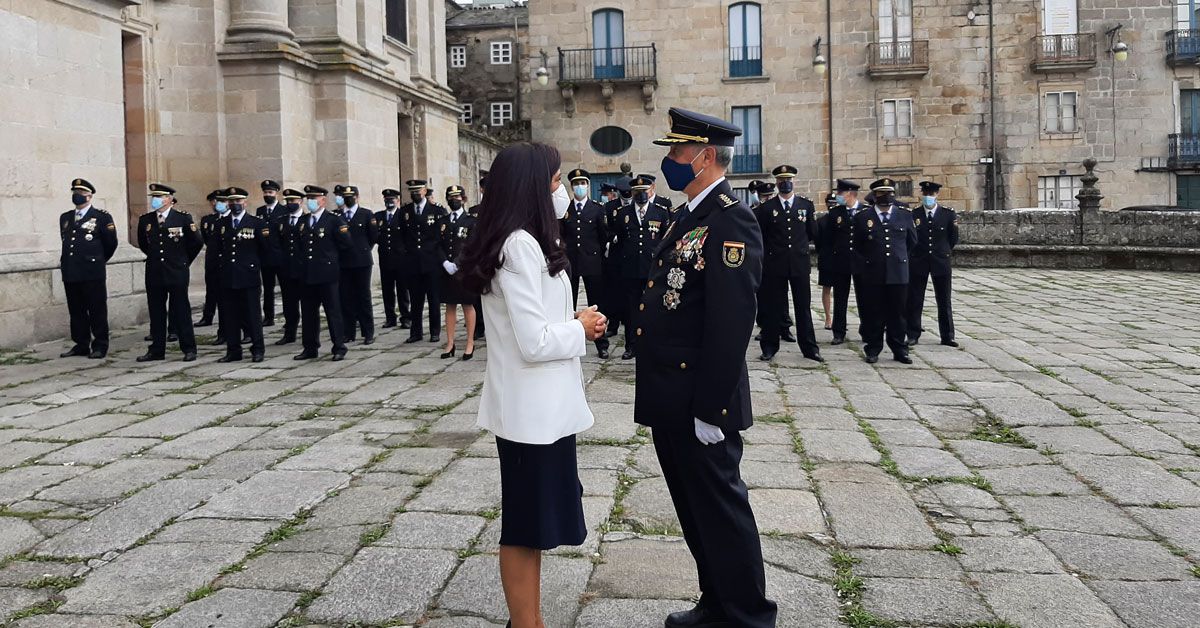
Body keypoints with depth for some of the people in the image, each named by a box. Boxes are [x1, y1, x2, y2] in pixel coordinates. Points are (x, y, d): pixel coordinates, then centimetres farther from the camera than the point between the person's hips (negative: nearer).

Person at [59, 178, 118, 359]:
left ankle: (100, 346, 7)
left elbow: (111, 243, 3)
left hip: (93, 273, -5)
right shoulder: (65, 218, 15)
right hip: (70, 273, 5)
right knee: (76, 311, 9)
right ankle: (81, 344, 17)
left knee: (97, 311, 0)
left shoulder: (102, 217, -2)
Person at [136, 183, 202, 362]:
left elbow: (197, 242, 3)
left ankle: (189, 349, 8)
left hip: (177, 274, -3)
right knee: (156, 313, 7)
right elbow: (142, 243, 21)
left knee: (181, 312, 1)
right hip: (154, 274, 4)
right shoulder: (145, 220, 5)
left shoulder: (183, 218, -5)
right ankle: (156, 350, 15)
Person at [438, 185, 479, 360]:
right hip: (447, 270, 4)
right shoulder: (444, 222, 12)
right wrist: (445, 263, -9)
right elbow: (439, 245, 8)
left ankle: (470, 343, 9)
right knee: (450, 306, 7)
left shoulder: (470, 221, -1)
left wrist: (456, 264, -16)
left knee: (467, 305, 2)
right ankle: (450, 344, 11)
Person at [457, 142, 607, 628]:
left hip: (539, 406, 10)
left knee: (533, 521, 19)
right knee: (526, 526, 3)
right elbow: (535, 342, -25)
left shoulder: (517, 240, 8)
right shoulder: (520, 246, -21)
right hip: (533, 410, -10)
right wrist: (582, 329, -9)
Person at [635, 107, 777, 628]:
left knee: (720, 510, 3)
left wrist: (709, 408, -22)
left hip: (700, 407, -10)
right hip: (670, 403, 10)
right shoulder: (692, 218, 14)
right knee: (693, 508, 19)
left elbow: (732, 323, -23)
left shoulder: (730, 221, -17)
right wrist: (660, 400, 18)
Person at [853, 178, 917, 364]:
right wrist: (866, 263, 8)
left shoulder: (905, 216, 7)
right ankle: (872, 349, 12)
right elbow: (856, 247, 13)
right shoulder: (862, 218, 4)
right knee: (873, 314, 3)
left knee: (897, 314, 5)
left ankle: (899, 350, 14)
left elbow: (912, 242, 20)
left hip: (898, 273, 1)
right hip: (872, 275, -1)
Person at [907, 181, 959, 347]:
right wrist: (914, 254, 5)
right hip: (918, 263, 0)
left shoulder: (949, 213, -1)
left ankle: (947, 336, 12)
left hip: (941, 261, 0)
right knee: (914, 301, 3)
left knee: (944, 301, 6)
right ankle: (913, 335, 11)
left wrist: (944, 252, 12)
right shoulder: (913, 215, -1)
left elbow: (953, 239, 8)